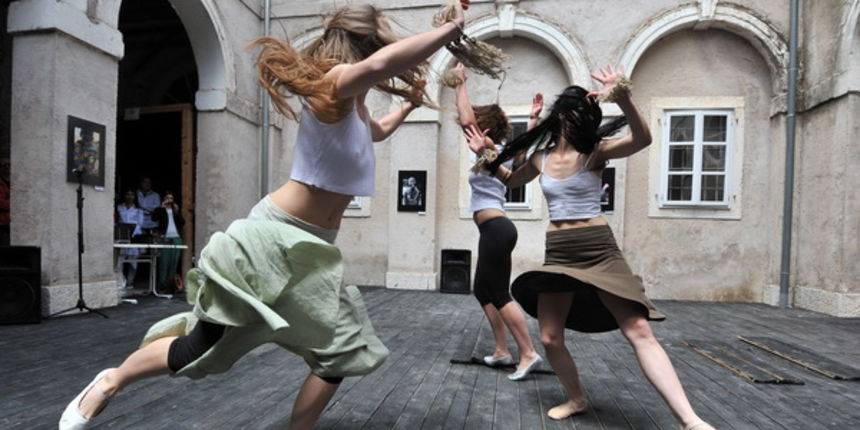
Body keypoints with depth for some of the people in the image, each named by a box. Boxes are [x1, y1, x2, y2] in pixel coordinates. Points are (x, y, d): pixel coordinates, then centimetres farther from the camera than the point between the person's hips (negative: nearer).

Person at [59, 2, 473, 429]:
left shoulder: (357, 111, 11)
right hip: (275, 236, -8)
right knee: (201, 348, 5)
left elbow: (377, 132, 37)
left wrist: (409, 105, 37)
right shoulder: (335, 82, -15)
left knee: (341, 352, 7)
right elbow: (381, 63, -39)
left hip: (311, 250, 9)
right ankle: (109, 382, 34)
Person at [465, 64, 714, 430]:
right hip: (557, 254, 4)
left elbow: (642, 139, -22)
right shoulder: (541, 158, 8)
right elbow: (510, 179, 26)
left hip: (599, 251, -3)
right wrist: (485, 154, 15)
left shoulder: (596, 151, -3)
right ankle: (577, 400, 30)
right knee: (550, 339, 6)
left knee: (639, 331, -11)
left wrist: (623, 97, -36)